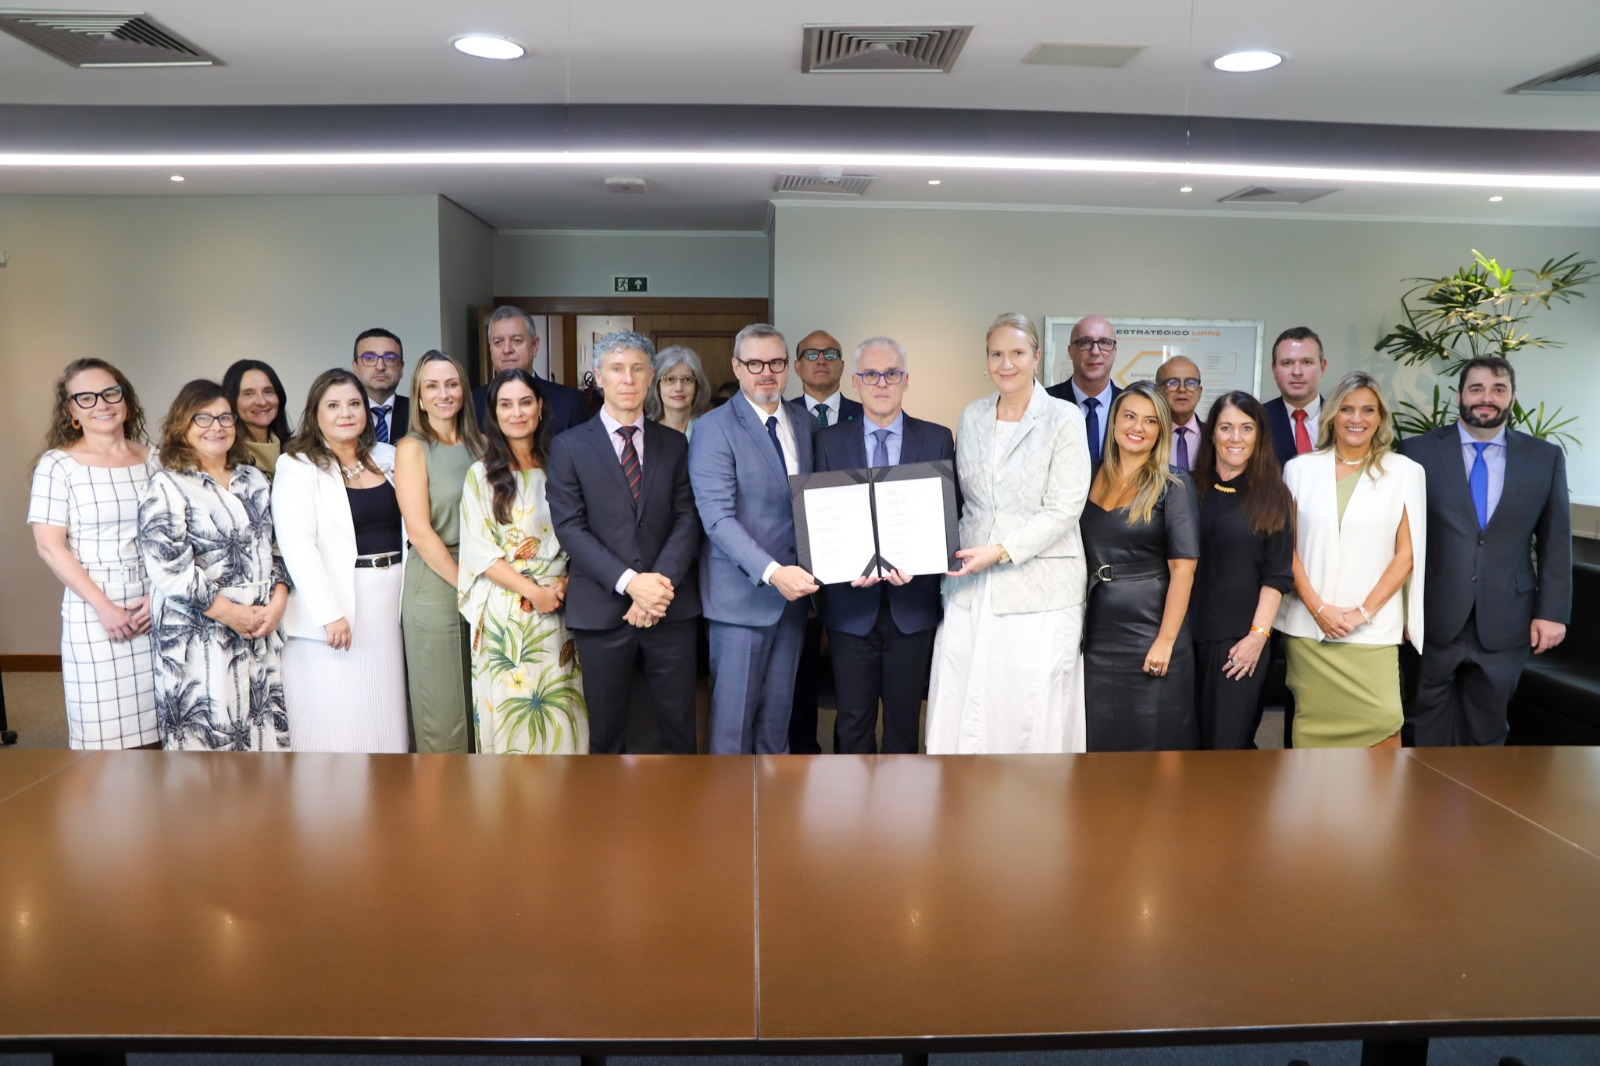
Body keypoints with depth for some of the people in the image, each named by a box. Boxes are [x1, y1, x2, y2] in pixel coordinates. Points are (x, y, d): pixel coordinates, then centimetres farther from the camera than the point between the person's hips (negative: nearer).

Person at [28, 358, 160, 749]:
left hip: (155, 607, 3)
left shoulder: (152, 459, 7)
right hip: (94, 611, -3)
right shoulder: (57, 464, -2)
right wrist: (104, 607, -12)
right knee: (105, 732, 2)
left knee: (156, 724, 6)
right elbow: (49, 545, -7)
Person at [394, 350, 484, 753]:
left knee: (480, 704, 13)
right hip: (434, 587, -5)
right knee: (441, 710, 3)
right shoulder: (412, 448, -4)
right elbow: (419, 531, -11)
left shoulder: (478, 445, 10)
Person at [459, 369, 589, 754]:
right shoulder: (482, 474, 0)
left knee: (559, 706, 5)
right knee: (508, 707, 2)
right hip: (505, 610, -2)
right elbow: (479, 550, -6)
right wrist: (533, 592, -14)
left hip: (558, 606, 3)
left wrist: (565, 582, -8)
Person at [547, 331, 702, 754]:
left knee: (680, 726, 8)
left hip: (671, 607, 2)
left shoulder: (674, 445, 9)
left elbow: (687, 520, 2)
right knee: (606, 731, 11)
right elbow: (570, 527, -6)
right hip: (602, 608, -1)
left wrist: (662, 582, -14)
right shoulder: (570, 446, 2)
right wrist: (629, 581, -16)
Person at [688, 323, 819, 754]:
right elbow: (717, 517, -17)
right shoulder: (714, 428, -8)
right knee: (734, 714, 3)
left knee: (778, 711, 15)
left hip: (793, 589, 6)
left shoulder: (805, 426, 11)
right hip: (742, 593, -5)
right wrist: (772, 572, -27)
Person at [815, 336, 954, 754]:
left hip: (913, 602, 0)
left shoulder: (937, 439, 3)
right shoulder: (830, 441, 4)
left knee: (904, 720, 12)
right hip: (852, 601, 0)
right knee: (853, 720, 8)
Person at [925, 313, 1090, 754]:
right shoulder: (971, 416, 11)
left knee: (1034, 715, 2)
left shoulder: (1064, 418, -4)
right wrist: (956, 556, 3)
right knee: (960, 711, 4)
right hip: (971, 583, 4)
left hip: (1039, 582, -4)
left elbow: (1064, 509, -10)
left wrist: (1001, 551, -16)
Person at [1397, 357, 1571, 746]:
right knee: (1426, 728, 9)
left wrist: (1553, 612, 2)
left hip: (1505, 624, 2)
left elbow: (1555, 541, 7)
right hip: (1432, 619, -2)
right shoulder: (1417, 451, -2)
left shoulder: (1545, 458, 5)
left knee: (1486, 731, 14)